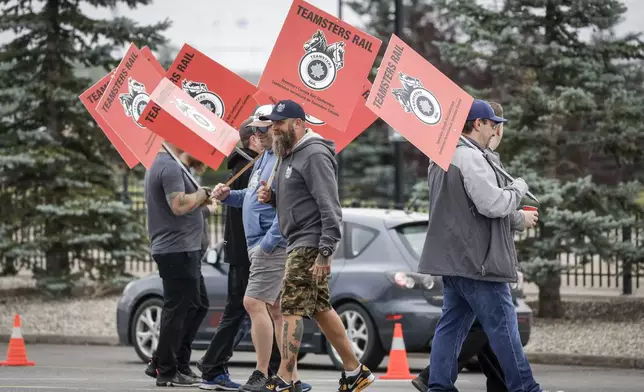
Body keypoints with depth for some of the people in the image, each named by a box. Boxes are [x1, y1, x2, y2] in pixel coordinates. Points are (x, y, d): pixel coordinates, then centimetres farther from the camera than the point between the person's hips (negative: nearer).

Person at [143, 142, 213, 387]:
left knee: (193, 307, 14)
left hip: (175, 249, 11)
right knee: (177, 309, -6)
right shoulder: (170, 167, -15)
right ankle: (167, 371, -3)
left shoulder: (159, 165, 19)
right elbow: (179, 205, -25)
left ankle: (180, 365, 17)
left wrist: (199, 201, 12)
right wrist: (201, 194, -9)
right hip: (177, 249, -11)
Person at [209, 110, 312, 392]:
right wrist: (228, 195, 8)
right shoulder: (264, 158, 17)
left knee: (254, 303, -14)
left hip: (273, 246, -10)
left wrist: (268, 242, -24)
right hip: (259, 245, 10)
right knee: (275, 310, 10)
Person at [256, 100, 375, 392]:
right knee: (320, 309, 13)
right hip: (298, 244, 10)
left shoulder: (314, 155, -15)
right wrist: (271, 197, 6)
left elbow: (330, 207, -20)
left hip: (310, 244, -10)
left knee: (292, 309, -12)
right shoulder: (288, 155, 17)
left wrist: (324, 253, -24)